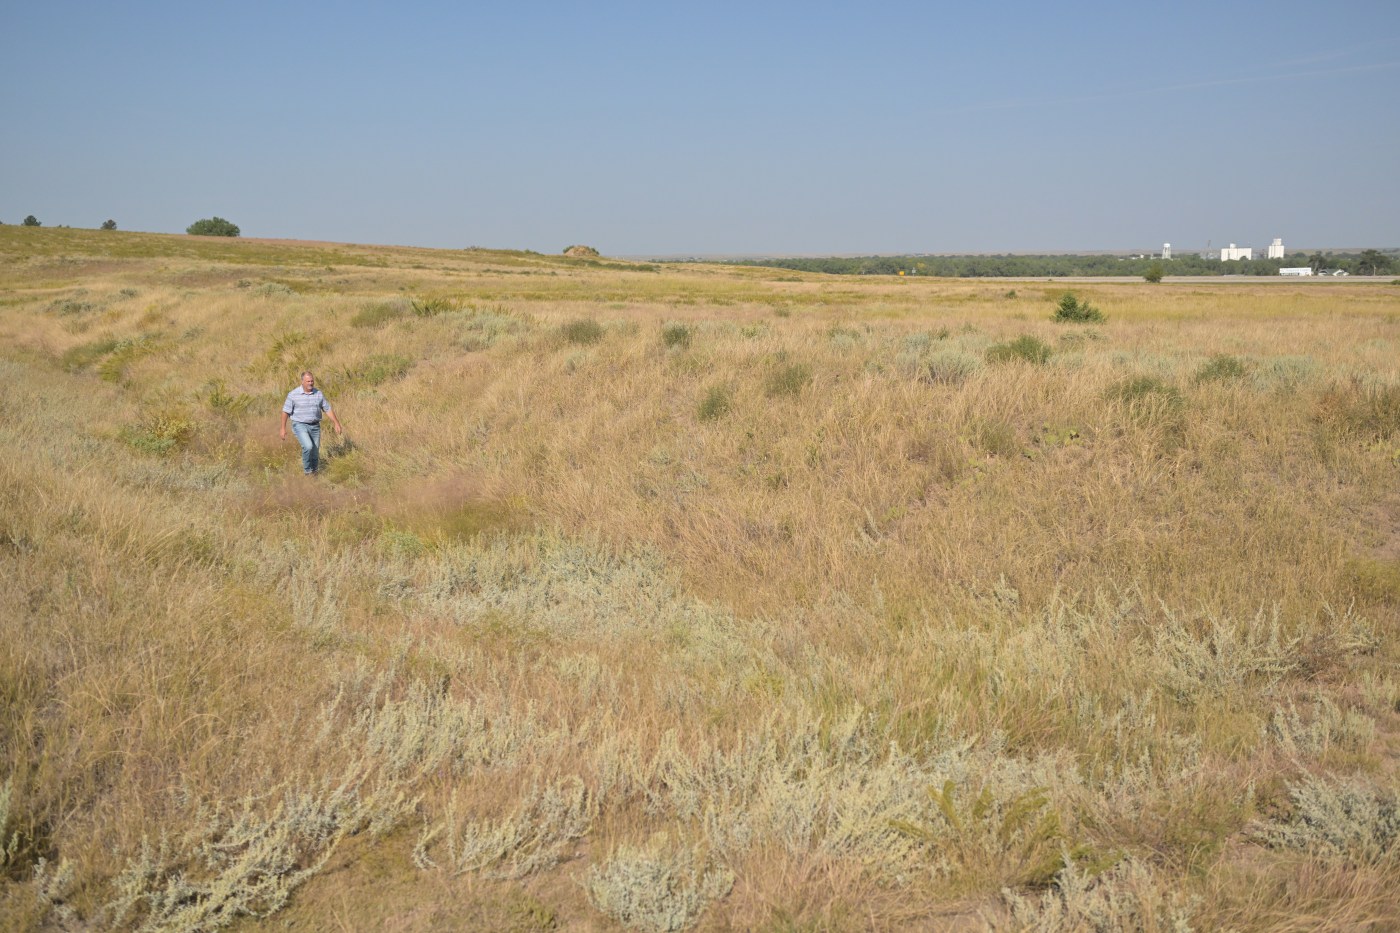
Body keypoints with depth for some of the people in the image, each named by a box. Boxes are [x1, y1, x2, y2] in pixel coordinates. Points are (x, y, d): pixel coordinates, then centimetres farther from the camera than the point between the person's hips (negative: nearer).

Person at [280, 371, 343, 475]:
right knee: (308, 446, -24)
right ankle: (307, 470, -3)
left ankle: (313, 471, 26)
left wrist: (337, 423, 2)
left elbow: (328, 409, 7)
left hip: (315, 426, 4)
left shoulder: (318, 394, 3)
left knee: (315, 454, 5)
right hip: (300, 425, -4)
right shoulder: (293, 394, -7)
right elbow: (286, 411, -3)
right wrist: (283, 428, -5)